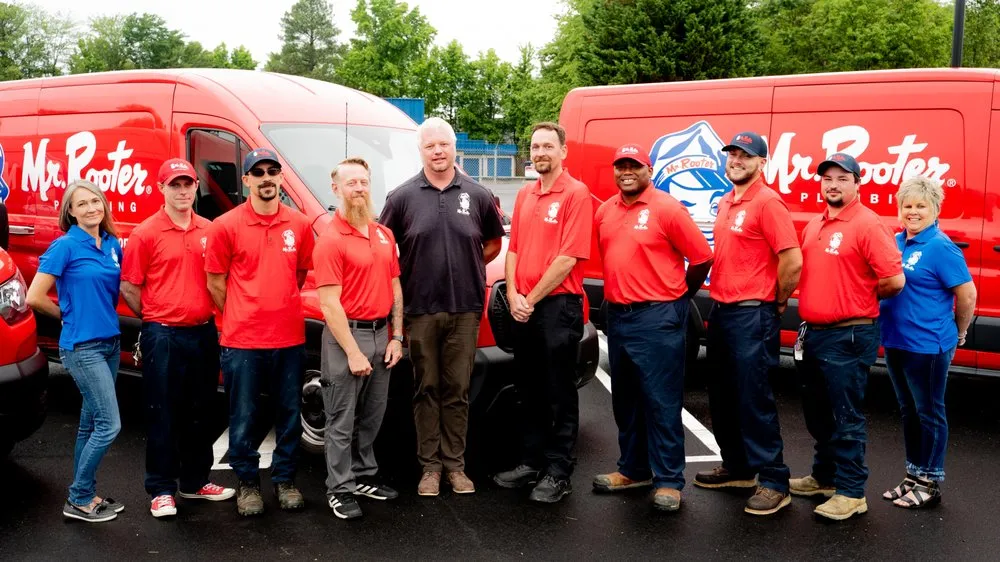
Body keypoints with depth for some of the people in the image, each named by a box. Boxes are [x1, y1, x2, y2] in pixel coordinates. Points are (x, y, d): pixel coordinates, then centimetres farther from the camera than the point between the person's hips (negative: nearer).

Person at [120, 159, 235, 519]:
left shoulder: (209, 231, 7)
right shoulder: (146, 234, -5)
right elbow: (129, 287, -3)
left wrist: (210, 316, 6)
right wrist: (155, 319, 2)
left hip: (204, 333, 5)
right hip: (163, 336, -4)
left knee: (199, 412, 15)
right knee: (163, 415, 4)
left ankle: (196, 481, 28)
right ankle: (161, 490, 15)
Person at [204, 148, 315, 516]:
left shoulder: (300, 225, 4)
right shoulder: (226, 226, -4)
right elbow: (215, 284, 2)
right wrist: (240, 319, 6)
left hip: (290, 339, 3)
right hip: (242, 342, -3)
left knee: (289, 414, 12)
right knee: (244, 417, 8)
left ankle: (285, 479, 28)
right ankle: (248, 483, 24)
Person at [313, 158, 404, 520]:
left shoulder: (385, 236, 10)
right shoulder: (331, 240, -12)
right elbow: (329, 303, -16)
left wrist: (397, 337, 7)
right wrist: (353, 352, -18)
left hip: (381, 334, 7)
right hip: (347, 335, -7)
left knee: (371, 417, 17)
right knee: (343, 421, 2)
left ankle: (364, 477, 30)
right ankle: (340, 490, 13)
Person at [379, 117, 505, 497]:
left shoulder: (477, 195, 4)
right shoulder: (402, 197, 1)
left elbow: (493, 243, 15)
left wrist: (468, 267, 7)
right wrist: (405, 278, 0)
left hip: (465, 309, 1)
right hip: (420, 309, -1)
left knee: (457, 391, 8)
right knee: (426, 389, 7)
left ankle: (455, 464, 17)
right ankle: (430, 465, 16)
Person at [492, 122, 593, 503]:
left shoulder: (576, 194, -10)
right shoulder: (524, 195, 13)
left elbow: (569, 257, -16)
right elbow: (514, 248, 13)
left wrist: (532, 298, -12)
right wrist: (513, 295, -1)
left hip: (558, 305, -7)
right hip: (522, 307, 7)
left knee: (559, 393, 3)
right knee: (528, 389, 15)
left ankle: (558, 472, 13)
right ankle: (531, 461, 28)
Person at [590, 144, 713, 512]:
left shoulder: (667, 209, -8)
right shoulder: (605, 212, 10)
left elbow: (702, 258, -5)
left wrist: (677, 296, 4)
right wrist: (618, 293, 13)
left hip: (657, 318, -7)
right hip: (617, 315, 7)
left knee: (662, 401, -2)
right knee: (625, 399, 15)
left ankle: (668, 480, 7)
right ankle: (633, 469, 29)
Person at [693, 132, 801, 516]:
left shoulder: (767, 202, -12)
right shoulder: (726, 203, 14)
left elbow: (792, 261, -18)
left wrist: (778, 302, -6)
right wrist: (719, 298, 16)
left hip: (752, 316, -9)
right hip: (721, 311, 9)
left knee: (754, 400, -6)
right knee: (722, 397, 16)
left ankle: (774, 483, 4)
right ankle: (737, 467, 30)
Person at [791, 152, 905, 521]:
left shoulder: (867, 225, -12)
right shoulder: (813, 226, 12)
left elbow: (895, 280, -18)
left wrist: (862, 298, -2)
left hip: (848, 336, -8)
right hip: (812, 333, 8)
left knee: (846, 417, -1)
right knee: (817, 414, 18)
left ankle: (851, 493, 10)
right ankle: (824, 476, 33)